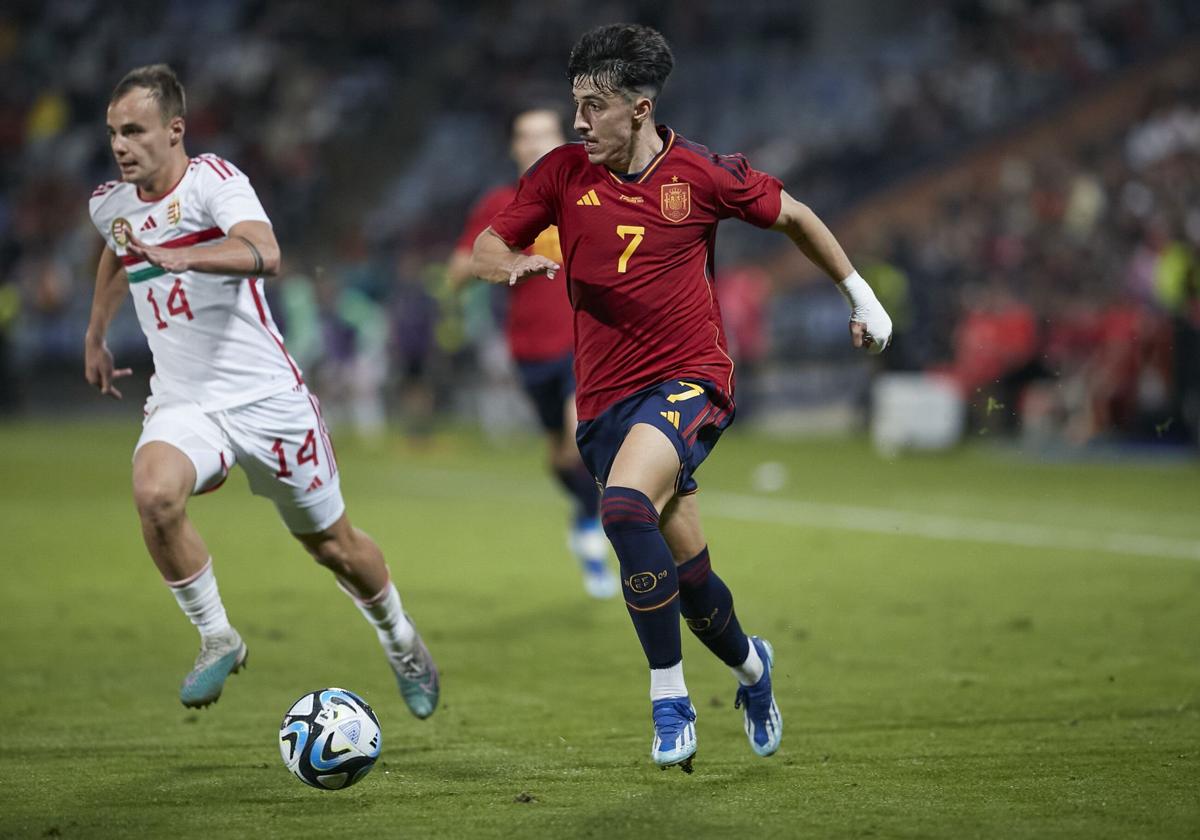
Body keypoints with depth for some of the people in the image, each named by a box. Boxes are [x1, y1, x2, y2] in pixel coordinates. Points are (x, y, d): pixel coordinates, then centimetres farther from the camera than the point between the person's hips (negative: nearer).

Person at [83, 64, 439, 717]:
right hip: (182, 404, 4)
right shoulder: (110, 204, 4)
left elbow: (264, 254, -36)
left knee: (331, 543, 10)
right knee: (154, 493, -29)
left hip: (265, 396, -4)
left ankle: (400, 641, 40)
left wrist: (181, 256, -49)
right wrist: (95, 334, 34)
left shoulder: (213, 180, -15)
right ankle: (217, 638, -10)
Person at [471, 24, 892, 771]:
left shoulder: (701, 174, -4)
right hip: (605, 396, 4)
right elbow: (485, 247, 4)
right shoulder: (565, 173, 1)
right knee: (688, 576, 8)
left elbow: (792, 216, 12)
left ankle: (670, 697, -21)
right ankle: (749, 665, 41)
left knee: (625, 504, -31)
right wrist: (515, 264, -20)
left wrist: (860, 295, 18)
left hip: (691, 379, -4)